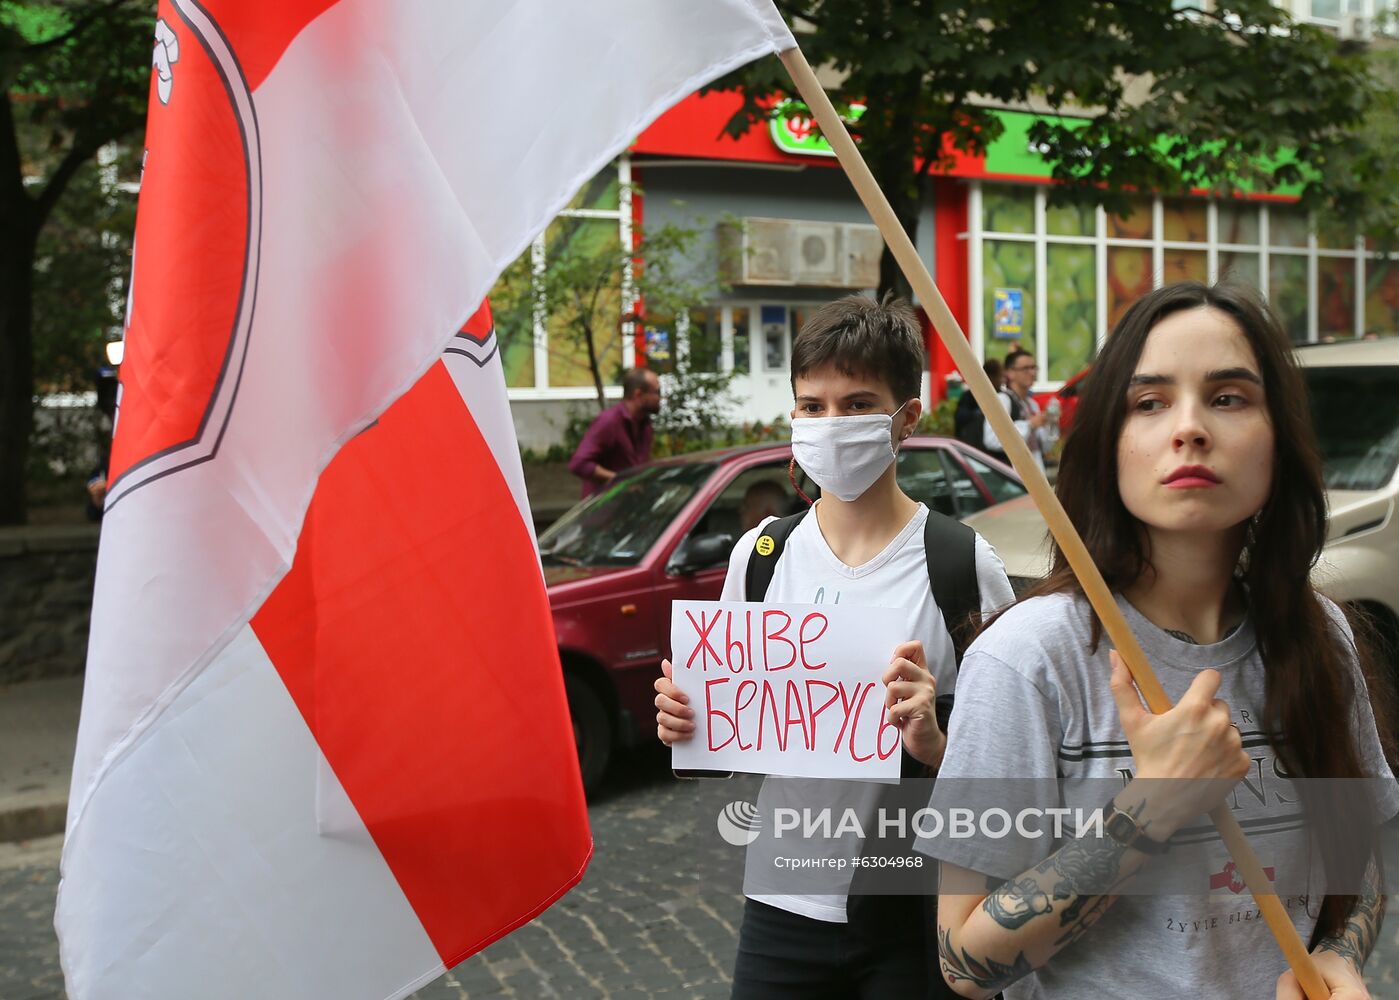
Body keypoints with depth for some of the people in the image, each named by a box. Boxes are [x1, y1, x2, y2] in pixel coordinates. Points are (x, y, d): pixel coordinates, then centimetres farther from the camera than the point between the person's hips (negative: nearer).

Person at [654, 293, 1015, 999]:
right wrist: (683, 722, -8)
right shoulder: (759, 555, 0)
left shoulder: (962, 563, -11)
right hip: (782, 909, 3)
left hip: (915, 916, -3)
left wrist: (935, 743, -26)